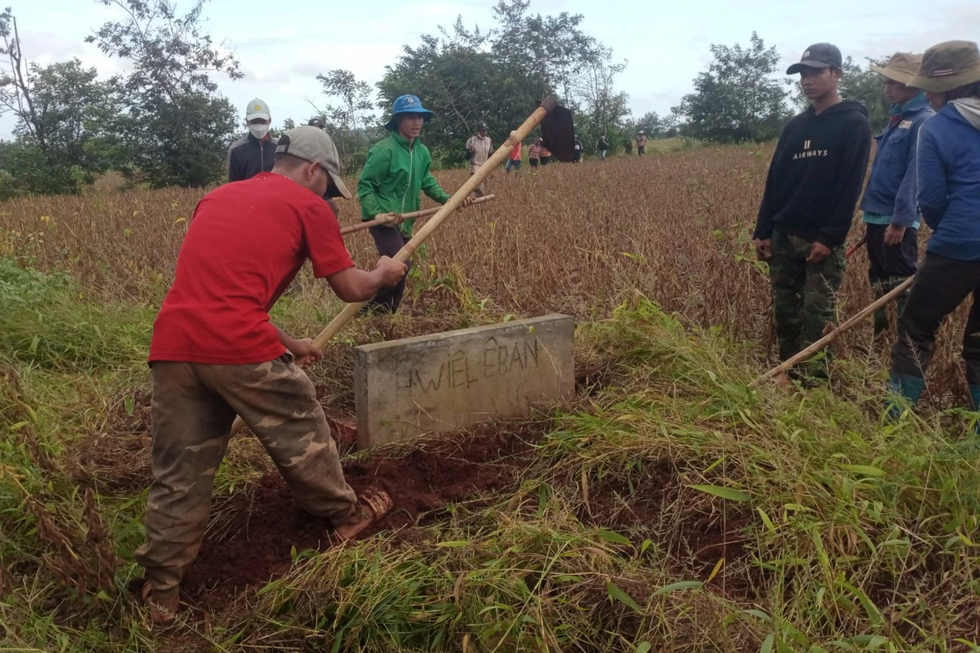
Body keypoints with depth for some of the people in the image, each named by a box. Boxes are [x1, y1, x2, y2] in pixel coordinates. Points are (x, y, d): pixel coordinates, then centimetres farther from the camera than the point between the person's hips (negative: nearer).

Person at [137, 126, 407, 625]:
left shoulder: (217, 197, 25)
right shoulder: (307, 205, 6)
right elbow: (351, 289, 8)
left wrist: (285, 342, 34)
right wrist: (383, 274, 30)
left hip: (172, 344, 6)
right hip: (238, 346, -5)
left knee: (178, 472, 13)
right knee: (300, 432, 17)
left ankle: (161, 591, 22)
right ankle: (346, 513, 36)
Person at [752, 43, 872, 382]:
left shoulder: (854, 124, -5)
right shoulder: (795, 126, 13)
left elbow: (850, 186, -12)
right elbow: (775, 180, 12)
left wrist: (830, 237, -18)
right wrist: (763, 231, 6)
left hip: (823, 239, -5)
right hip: (784, 236, 6)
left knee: (817, 316, -4)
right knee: (785, 309, 9)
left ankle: (813, 382, 4)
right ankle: (789, 371, 21)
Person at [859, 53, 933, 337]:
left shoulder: (924, 121, -12)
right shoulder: (897, 118, 15)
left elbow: (915, 175, -19)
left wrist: (901, 220, -22)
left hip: (896, 220, -9)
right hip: (877, 217, 9)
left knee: (903, 285, -3)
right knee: (879, 283, 16)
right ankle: (878, 337, 27)